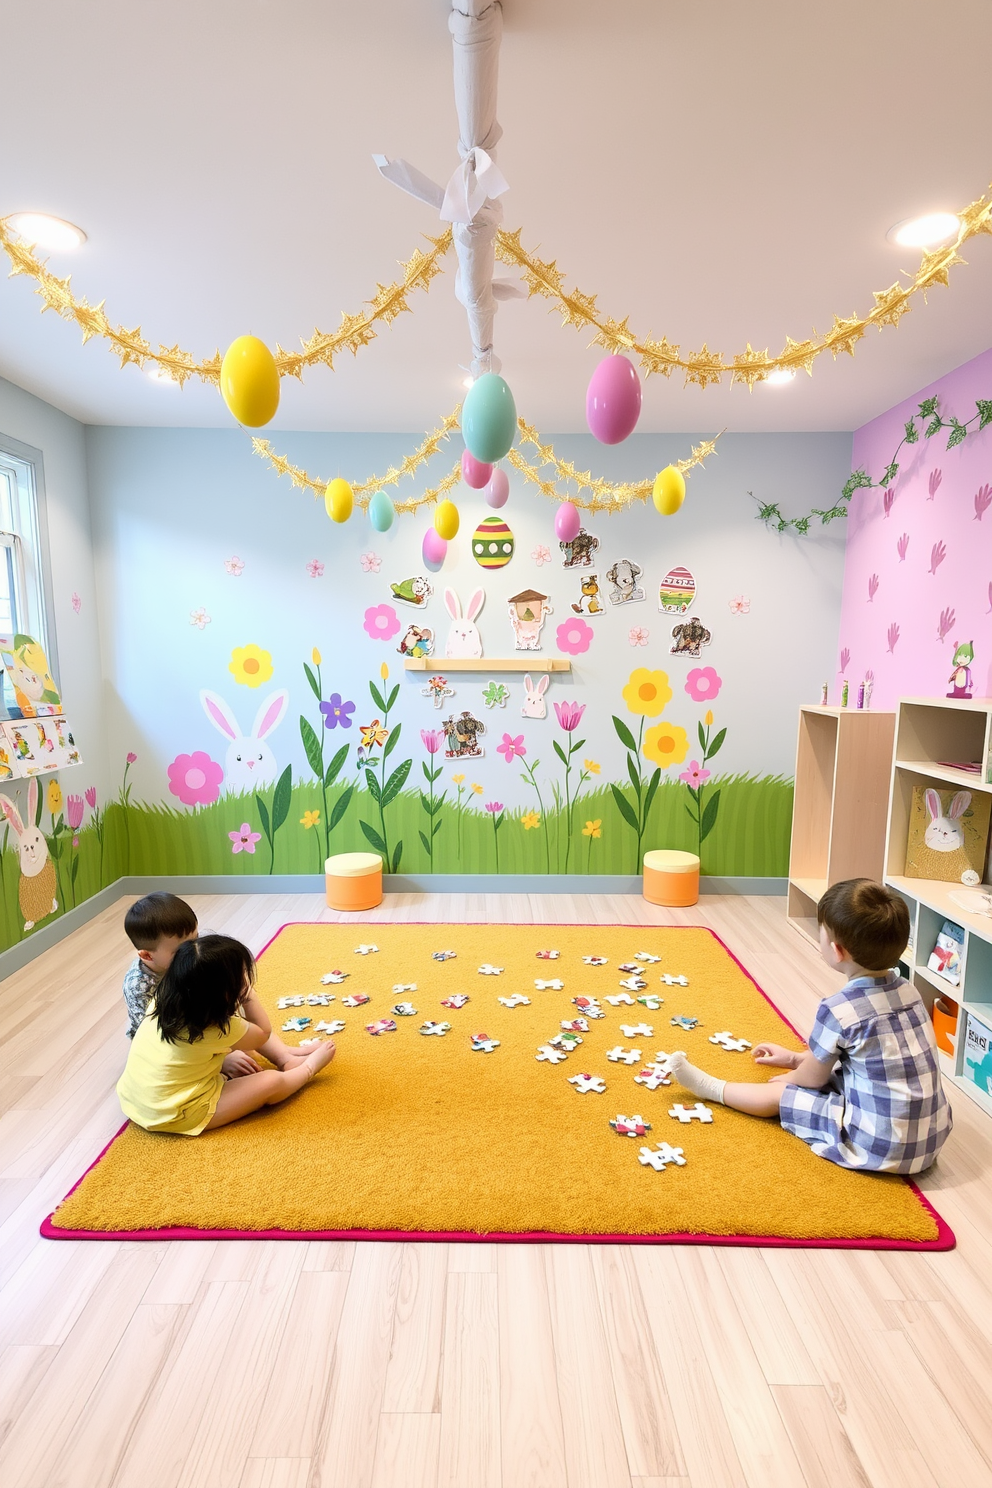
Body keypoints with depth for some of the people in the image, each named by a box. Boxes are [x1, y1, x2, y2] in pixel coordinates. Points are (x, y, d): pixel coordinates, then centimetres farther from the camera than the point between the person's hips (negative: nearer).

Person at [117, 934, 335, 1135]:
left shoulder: (165, 997, -9)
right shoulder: (216, 1028, -27)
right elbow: (263, 1033, -7)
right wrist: (248, 991, -10)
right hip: (173, 1118, -8)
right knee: (272, 1082, -5)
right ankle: (308, 1068, 23)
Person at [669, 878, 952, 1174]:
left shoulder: (839, 1010, -21)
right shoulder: (908, 990, 1)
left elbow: (814, 1078, -4)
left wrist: (788, 1079, 18)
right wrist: (796, 1058, 27)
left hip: (881, 1147, -7)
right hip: (934, 1137, 7)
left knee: (780, 1095, 8)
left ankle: (710, 1088, 27)